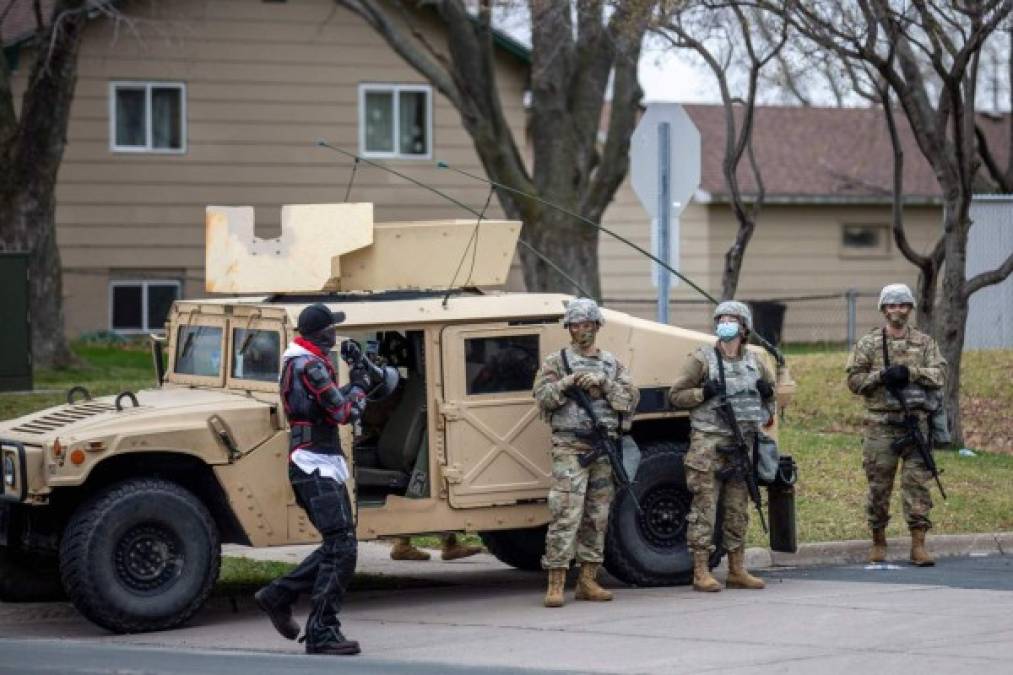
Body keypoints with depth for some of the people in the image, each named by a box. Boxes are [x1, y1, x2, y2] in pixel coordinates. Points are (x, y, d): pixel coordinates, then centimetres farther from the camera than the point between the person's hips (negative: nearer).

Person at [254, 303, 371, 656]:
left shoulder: (297, 361, 16)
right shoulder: (310, 366, -16)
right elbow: (344, 413, -14)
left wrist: (352, 387, 8)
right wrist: (359, 386, 2)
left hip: (319, 466, 10)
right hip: (317, 467, -10)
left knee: (337, 546, 16)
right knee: (341, 550, -12)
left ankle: (278, 595, 20)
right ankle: (322, 634, -12)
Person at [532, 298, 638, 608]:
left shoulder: (612, 364, 15)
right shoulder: (556, 362, 6)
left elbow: (631, 398, 3)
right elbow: (542, 397, -4)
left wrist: (603, 382, -10)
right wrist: (566, 383, -19)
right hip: (570, 448, -4)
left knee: (597, 517, 7)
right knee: (566, 515, -12)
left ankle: (588, 581, 13)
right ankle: (556, 584, -13)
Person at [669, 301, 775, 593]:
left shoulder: (753, 362, 13)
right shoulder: (702, 359, -1)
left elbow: (771, 390, 28)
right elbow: (675, 395, -2)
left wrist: (767, 391, 5)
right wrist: (704, 393, -18)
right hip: (709, 444, -5)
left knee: (738, 509, 10)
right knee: (704, 507, -7)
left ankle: (737, 570, 16)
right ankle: (701, 572, -5)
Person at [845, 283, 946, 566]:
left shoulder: (924, 342, 10)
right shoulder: (868, 343, 7)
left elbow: (939, 374, -2)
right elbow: (854, 379, 2)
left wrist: (910, 372, -15)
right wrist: (881, 376, -13)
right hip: (880, 424, -1)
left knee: (917, 482, -3)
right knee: (879, 485, 3)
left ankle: (918, 545, -2)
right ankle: (878, 542, 15)